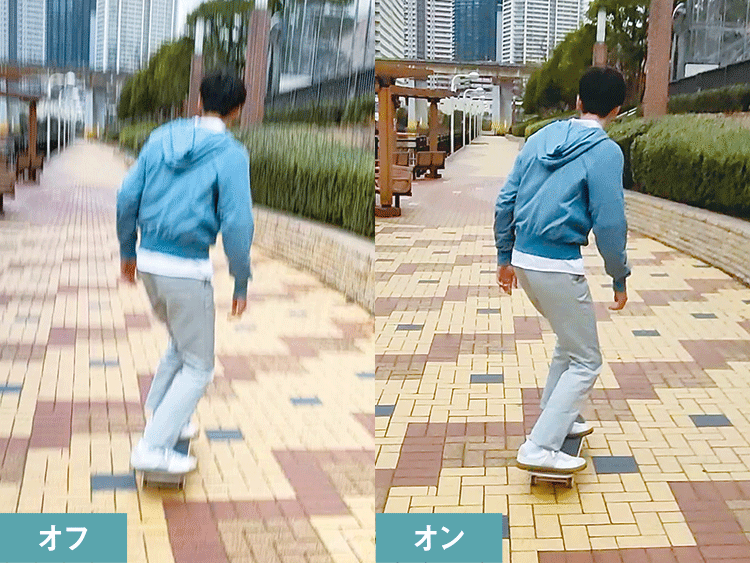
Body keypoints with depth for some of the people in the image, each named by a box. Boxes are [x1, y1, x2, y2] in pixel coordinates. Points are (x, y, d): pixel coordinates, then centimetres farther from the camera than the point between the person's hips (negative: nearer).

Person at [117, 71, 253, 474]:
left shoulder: (162, 137, 6)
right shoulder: (231, 154, -10)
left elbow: (127, 196, 7)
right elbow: (236, 223, -14)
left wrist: (128, 251, 19)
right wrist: (241, 283, -5)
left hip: (148, 261, 6)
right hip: (187, 270, -6)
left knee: (180, 344, 29)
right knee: (198, 365, 7)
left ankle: (159, 415, 35)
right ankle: (154, 447, 0)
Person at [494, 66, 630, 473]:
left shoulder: (541, 137, 9)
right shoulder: (605, 151, -11)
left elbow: (505, 201, 10)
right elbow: (609, 223, -14)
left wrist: (505, 256, 20)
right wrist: (620, 278, -1)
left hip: (523, 260, 8)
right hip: (559, 267, -8)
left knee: (571, 340, 28)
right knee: (585, 362, 3)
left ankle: (558, 419, 37)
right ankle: (540, 448, -6)